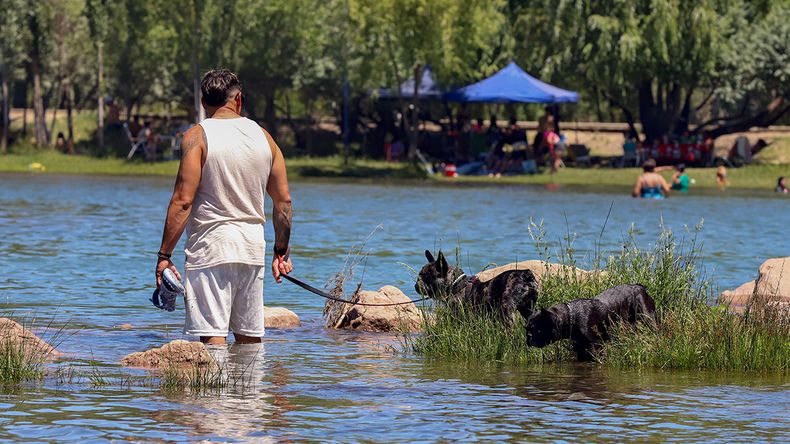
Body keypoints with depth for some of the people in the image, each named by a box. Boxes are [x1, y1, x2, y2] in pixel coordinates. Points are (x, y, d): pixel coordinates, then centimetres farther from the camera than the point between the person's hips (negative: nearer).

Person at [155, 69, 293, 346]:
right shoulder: (262, 136, 9)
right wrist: (281, 251, 23)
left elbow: (183, 200, -13)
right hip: (252, 249, 5)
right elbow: (283, 201, 12)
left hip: (210, 247, -5)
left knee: (212, 336, -9)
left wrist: (164, 255, -10)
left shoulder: (198, 136, -6)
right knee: (250, 338, 13)